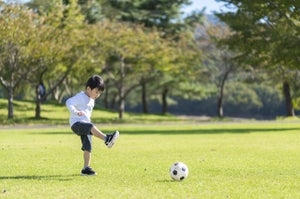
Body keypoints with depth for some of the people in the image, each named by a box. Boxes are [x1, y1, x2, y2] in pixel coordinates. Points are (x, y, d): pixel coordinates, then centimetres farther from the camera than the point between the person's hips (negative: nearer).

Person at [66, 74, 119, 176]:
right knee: (91, 126, -37)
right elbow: (69, 102, -24)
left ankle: (86, 169, 6)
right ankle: (106, 139, -58)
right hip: (76, 123, -9)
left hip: (85, 124, 9)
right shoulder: (80, 97, -10)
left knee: (87, 148, 2)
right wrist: (76, 112, -38)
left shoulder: (91, 100, 20)